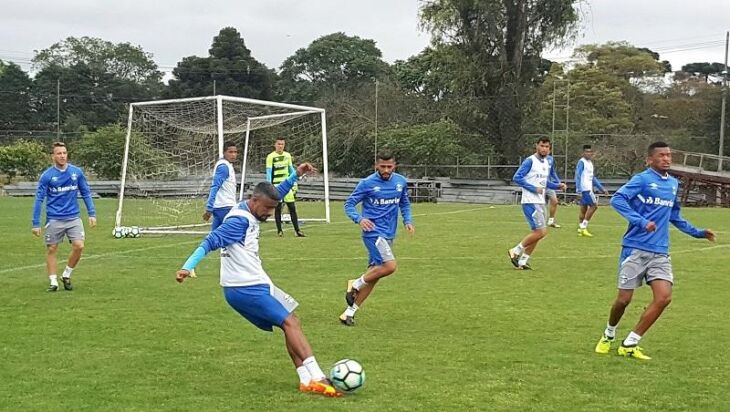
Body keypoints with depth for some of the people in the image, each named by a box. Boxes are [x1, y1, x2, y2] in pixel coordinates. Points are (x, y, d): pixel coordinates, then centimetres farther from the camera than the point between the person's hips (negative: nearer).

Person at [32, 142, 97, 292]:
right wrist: (36, 223, -8)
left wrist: (92, 214, 2)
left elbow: (86, 193, 9)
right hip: (54, 219, -2)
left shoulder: (77, 172, 1)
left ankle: (66, 276, 12)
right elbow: (39, 199, -5)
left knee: (79, 246, -8)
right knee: (51, 249, 2)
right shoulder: (47, 175, -6)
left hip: (74, 218, 2)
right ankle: (53, 281, 14)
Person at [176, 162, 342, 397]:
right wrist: (188, 267, -34)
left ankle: (307, 380, 8)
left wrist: (296, 175, 21)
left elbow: (275, 194, 26)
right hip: (244, 289, -10)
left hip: (256, 284, 10)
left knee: (291, 324, 10)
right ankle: (316, 379, -17)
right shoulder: (239, 221, -19)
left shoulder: (250, 214, 10)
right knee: (290, 323, -13)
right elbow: (210, 242, -26)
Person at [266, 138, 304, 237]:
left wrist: (294, 184, 11)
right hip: (276, 185, -4)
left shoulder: (287, 155, 10)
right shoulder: (271, 157, -4)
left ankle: (297, 230, 2)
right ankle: (279, 230, 8)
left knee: (292, 208, 0)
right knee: (278, 208, 1)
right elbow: (269, 172, -5)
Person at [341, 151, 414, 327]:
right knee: (390, 266, -22)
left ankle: (349, 312, 14)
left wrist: (408, 221, 4)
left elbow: (404, 204, 21)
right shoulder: (367, 183, -9)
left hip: (388, 235, 6)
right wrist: (359, 219, -23)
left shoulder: (401, 182, 6)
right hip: (373, 232, -6)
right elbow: (349, 204, -4)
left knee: (373, 274, 6)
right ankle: (355, 284, 0)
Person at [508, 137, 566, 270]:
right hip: (530, 202, -9)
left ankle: (522, 261, 15)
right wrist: (534, 189, -18)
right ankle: (516, 251, -1)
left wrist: (558, 185, 8)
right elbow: (517, 177, -15)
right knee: (541, 232, -14)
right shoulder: (530, 161, -11)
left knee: (537, 233, 8)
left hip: (540, 202, 9)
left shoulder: (546, 163, 15)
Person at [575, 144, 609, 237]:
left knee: (584, 208, 8)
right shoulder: (582, 162, -10)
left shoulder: (590, 163, 18)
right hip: (585, 188, -9)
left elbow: (593, 178, 25)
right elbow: (577, 176, -17)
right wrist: (578, 190, -24)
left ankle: (581, 229, 10)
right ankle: (583, 227, -8)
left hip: (588, 189, 9)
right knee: (594, 205, -9)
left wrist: (602, 189, 25)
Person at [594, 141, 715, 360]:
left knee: (664, 297, -10)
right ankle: (608, 335, 29)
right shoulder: (642, 179, -7)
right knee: (624, 299, -1)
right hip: (635, 249, -5)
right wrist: (641, 221, -29)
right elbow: (617, 199, -21)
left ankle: (630, 344, 0)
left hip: (660, 252, 6)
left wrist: (698, 232, 25)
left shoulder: (673, 184, 14)